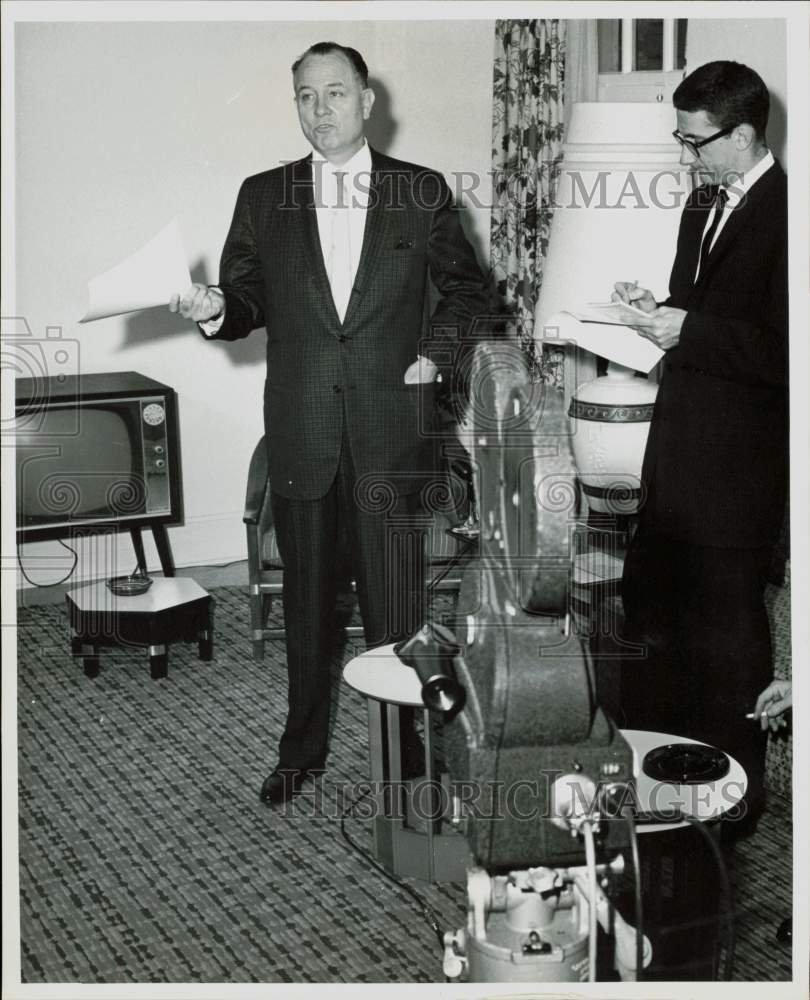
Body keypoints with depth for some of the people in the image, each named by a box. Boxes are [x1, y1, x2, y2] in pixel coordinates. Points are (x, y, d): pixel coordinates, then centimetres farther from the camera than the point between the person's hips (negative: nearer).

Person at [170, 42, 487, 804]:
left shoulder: (422, 192, 3)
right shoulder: (262, 196, 7)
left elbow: (465, 289, 11)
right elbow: (247, 301, 8)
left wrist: (435, 354, -3)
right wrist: (214, 310, -14)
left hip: (390, 431, -2)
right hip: (300, 433, 2)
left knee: (396, 604, 1)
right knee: (306, 599, 12)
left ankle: (406, 748, 17)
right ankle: (302, 746, 28)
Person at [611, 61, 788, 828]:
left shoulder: (782, 212, -16)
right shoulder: (704, 202, 12)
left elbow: (780, 349, -21)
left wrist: (687, 329, -20)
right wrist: (659, 310, 1)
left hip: (737, 463, -9)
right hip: (678, 450, 9)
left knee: (724, 624, 5)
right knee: (651, 612, 17)